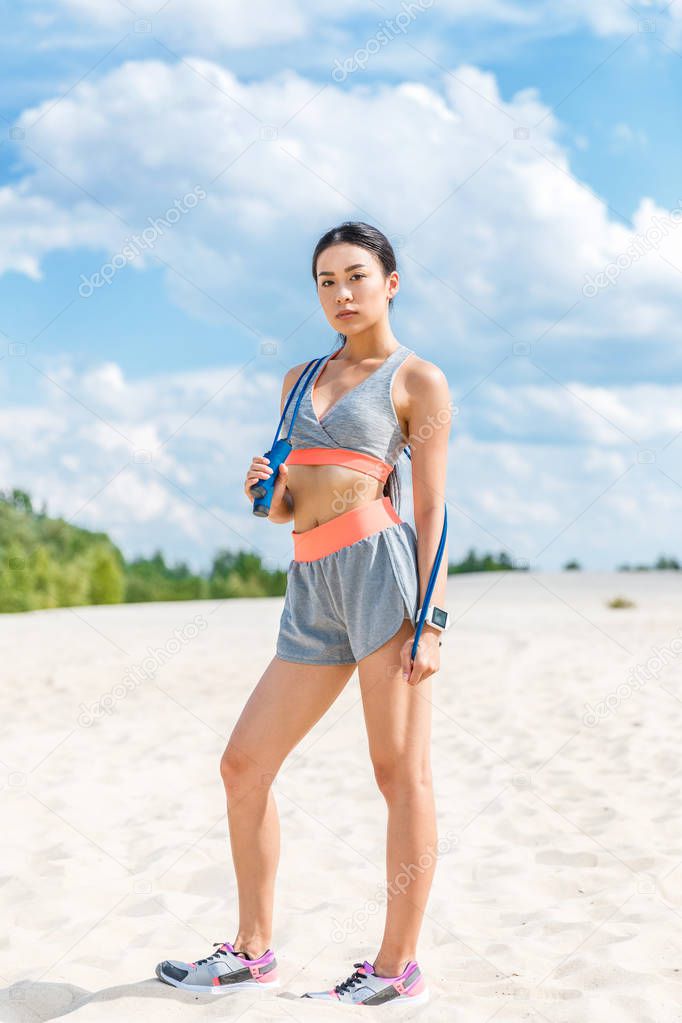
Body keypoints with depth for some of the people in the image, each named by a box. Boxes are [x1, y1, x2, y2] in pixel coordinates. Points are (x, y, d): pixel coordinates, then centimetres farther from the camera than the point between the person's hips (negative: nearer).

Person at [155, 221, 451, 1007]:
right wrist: (269, 491, 1)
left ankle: (398, 970, 6)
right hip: (312, 588, 7)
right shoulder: (300, 379, 21)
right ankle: (252, 953, 19)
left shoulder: (418, 380, 4)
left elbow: (431, 509, -2)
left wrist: (430, 622, -10)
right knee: (243, 764, 6)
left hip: (380, 565, -7)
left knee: (400, 772, -3)